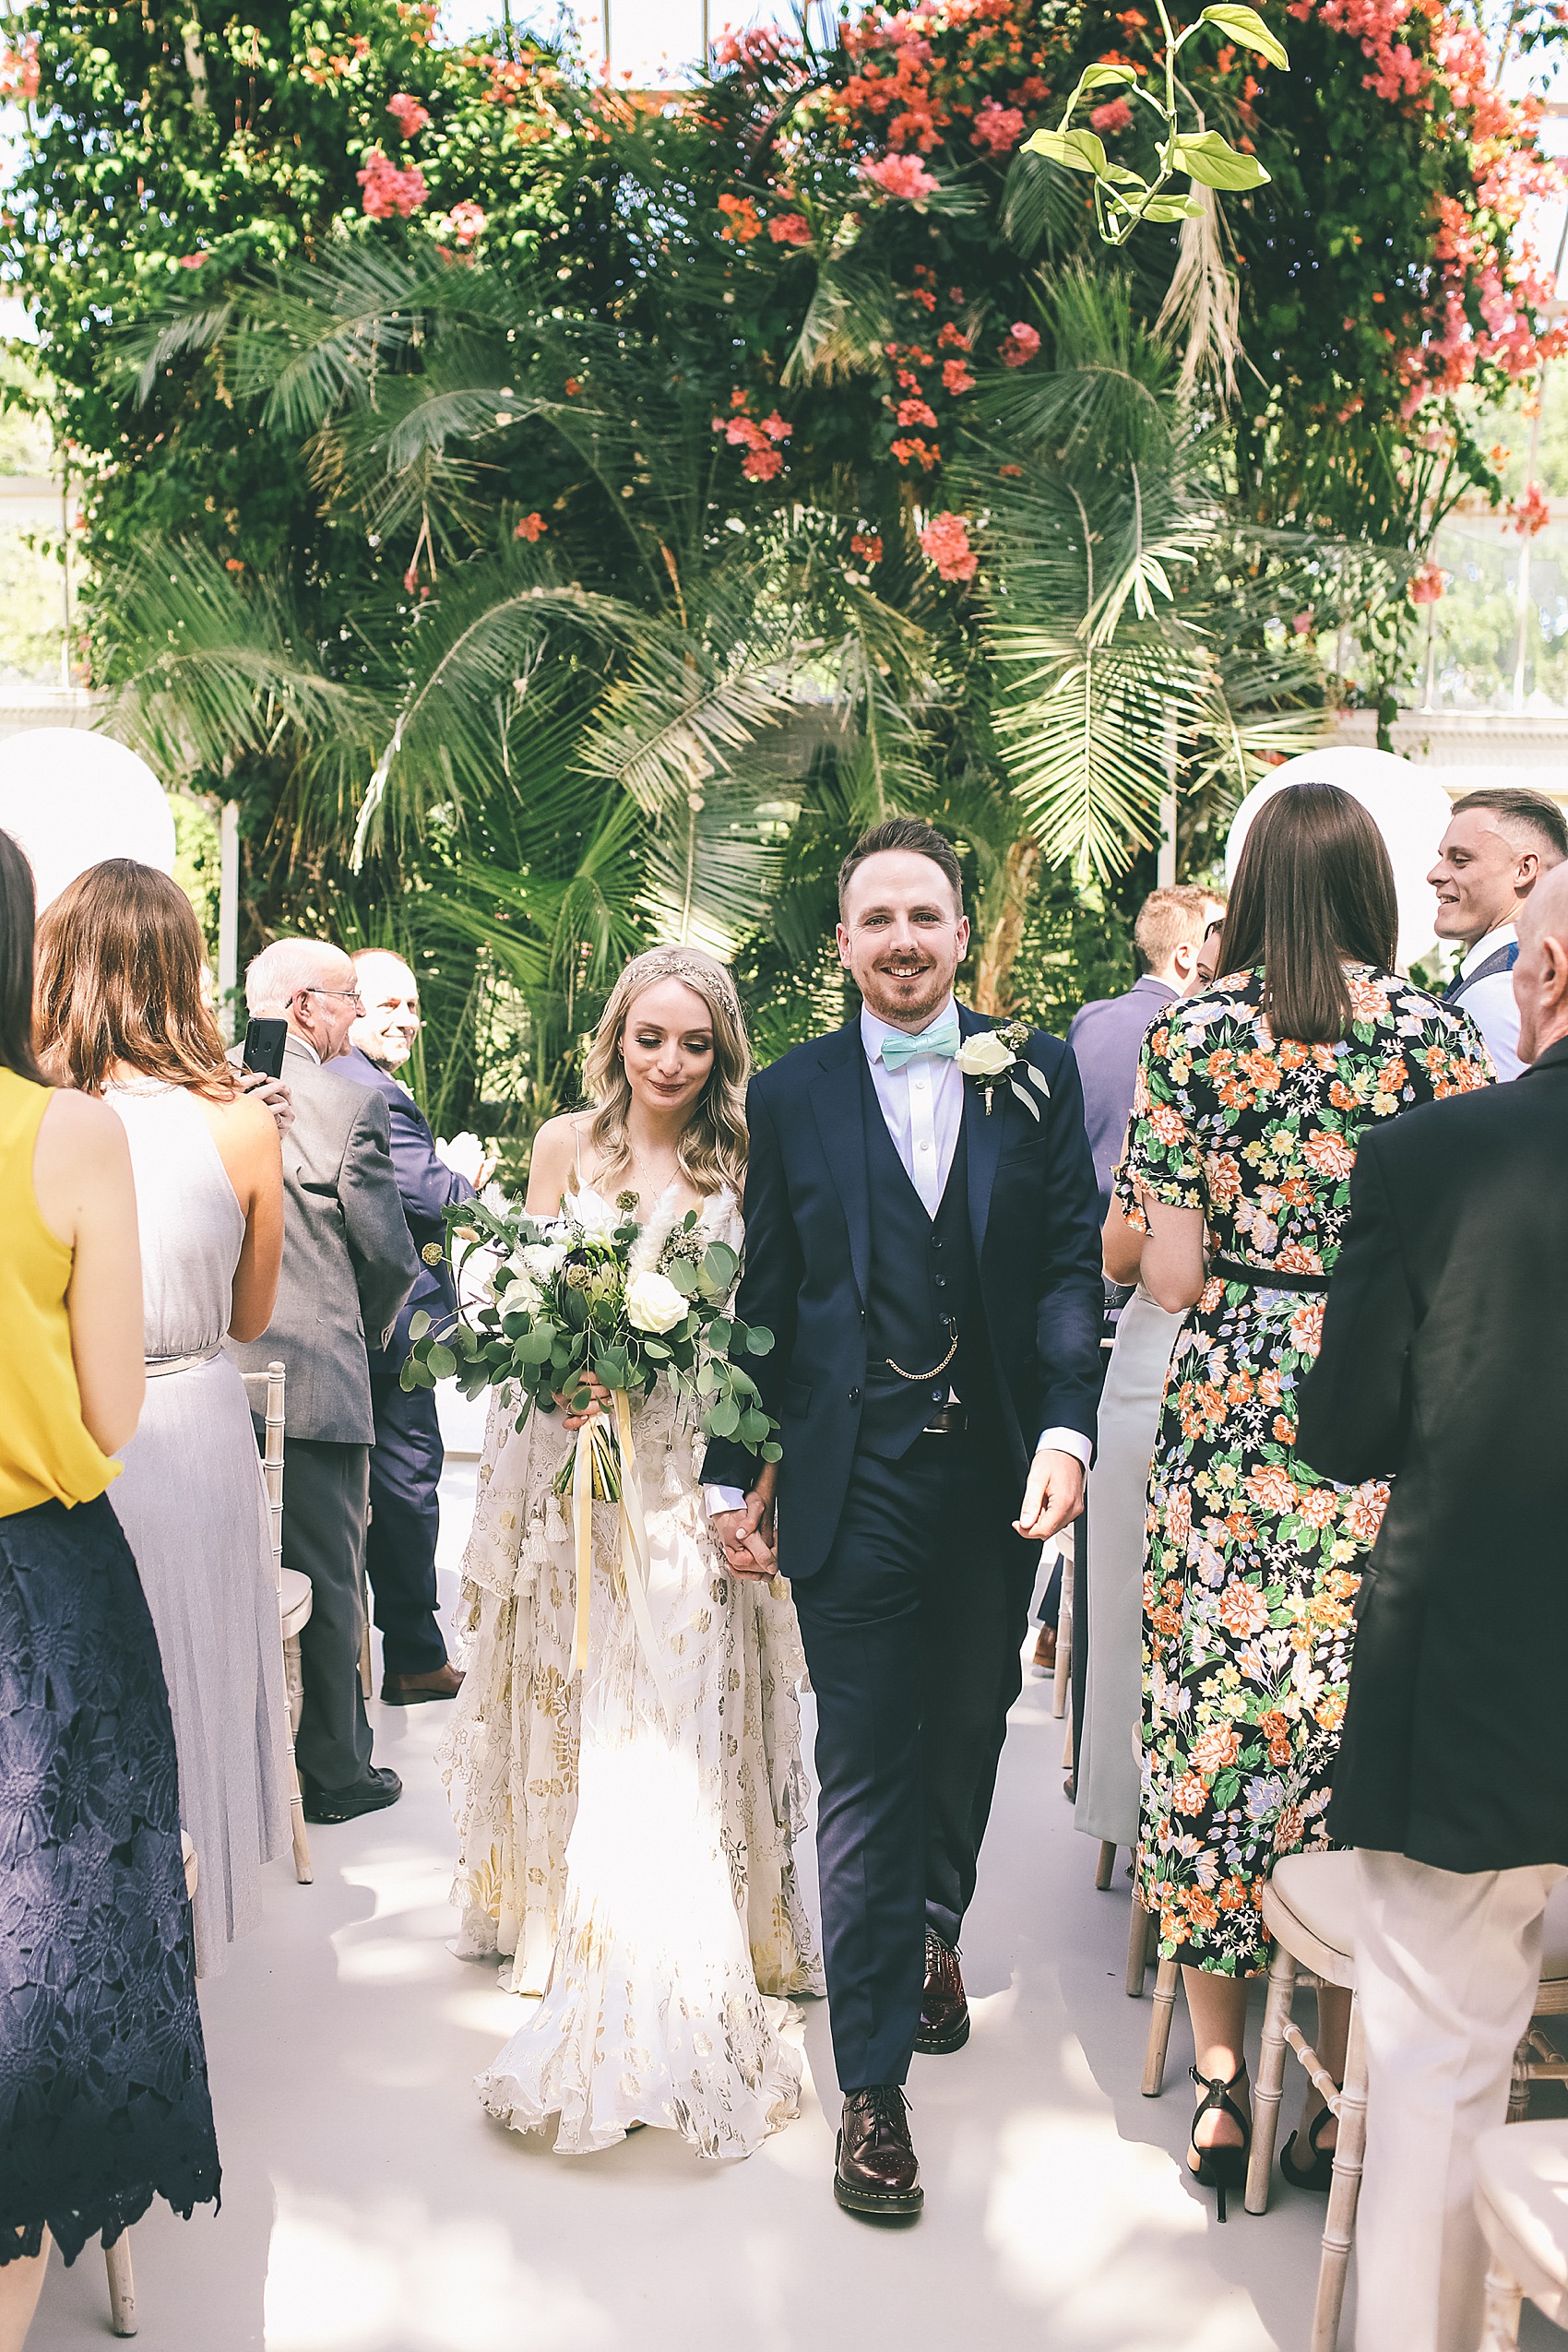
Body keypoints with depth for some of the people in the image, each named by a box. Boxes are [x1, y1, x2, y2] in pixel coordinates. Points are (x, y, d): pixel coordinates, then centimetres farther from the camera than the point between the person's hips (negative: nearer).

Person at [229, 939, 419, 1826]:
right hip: (313, 1384, -5)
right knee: (325, 1581, 7)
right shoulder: (349, 1103, -13)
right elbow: (391, 1257, -8)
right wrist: (365, 1332, 12)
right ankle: (334, 1772, 19)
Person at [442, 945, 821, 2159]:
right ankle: (556, 1906, 29)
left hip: (691, 1468, -1)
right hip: (572, 1454, 1)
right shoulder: (568, 1144, 4)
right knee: (575, 1696, 9)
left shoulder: (741, 1162, 2)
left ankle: (661, 1989, 9)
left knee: (673, 1715, -1)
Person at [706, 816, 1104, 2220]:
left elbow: (1072, 1261, -1)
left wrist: (1066, 1429, -13)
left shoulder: (1038, 1075, 4)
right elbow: (761, 1300, 4)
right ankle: (875, 2080, 12)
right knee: (865, 1771, 1)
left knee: (968, 1727, 20)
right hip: (854, 1482, -2)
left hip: (1000, 1471, 2)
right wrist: (735, 1471, 2)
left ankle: (934, 1929, 48)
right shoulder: (791, 1098, 3)